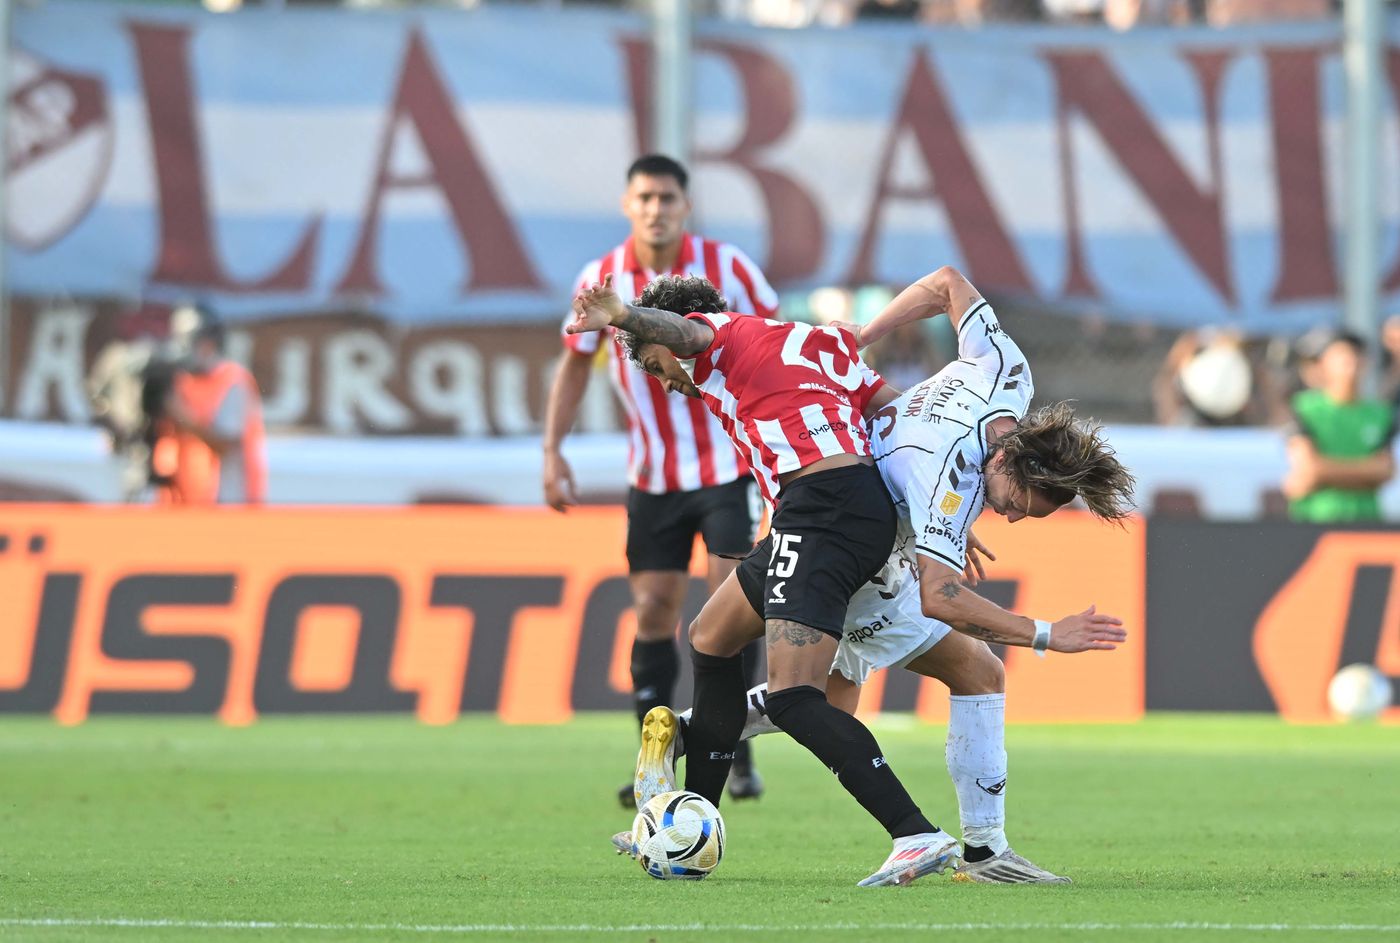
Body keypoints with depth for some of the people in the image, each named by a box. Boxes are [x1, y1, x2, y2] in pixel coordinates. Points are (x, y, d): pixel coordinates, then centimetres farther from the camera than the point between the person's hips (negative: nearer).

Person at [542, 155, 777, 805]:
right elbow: (575, 364, 8)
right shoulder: (600, 281, -5)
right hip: (653, 476, 2)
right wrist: (552, 450, 0)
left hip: (728, 464, -2)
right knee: (653, 611, -1)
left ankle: (738, 752, 0)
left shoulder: (725, 267, -9)